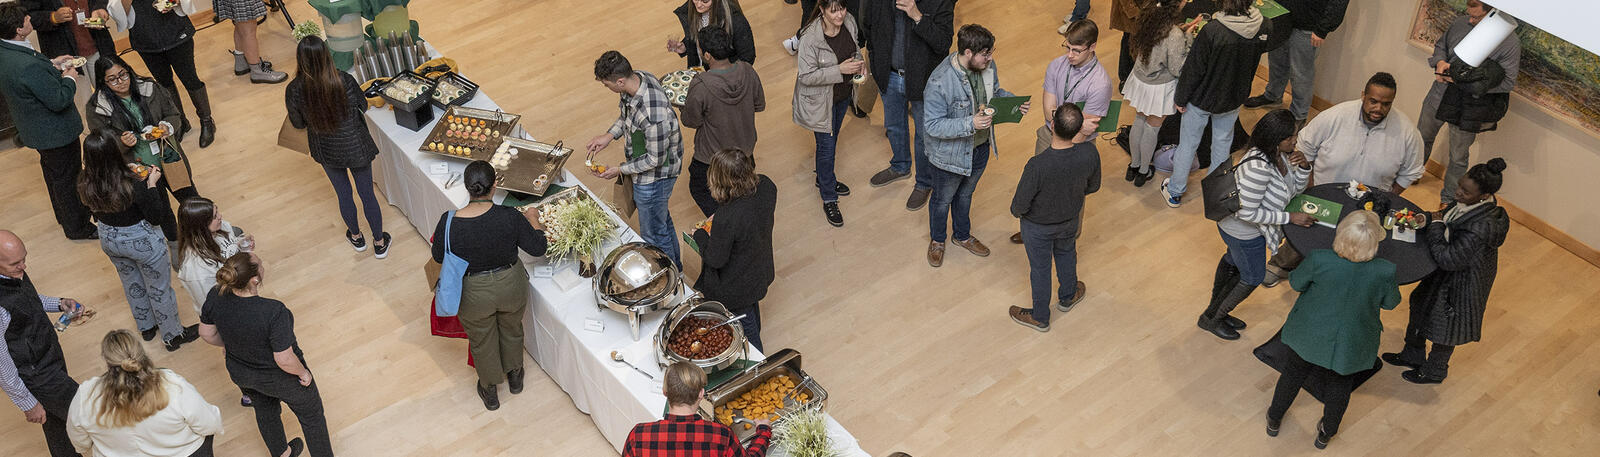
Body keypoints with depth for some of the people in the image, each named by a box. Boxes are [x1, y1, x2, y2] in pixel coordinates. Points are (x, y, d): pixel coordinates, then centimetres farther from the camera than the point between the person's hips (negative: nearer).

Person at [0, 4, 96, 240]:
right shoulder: (28, 65, -37)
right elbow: (59, 100, -29)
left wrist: (52, 64, 3)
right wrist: (69, 79, -13)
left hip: (36, 129, 10)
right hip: (56, 132, -10)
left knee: (53, 173, 29)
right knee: (67, 179, 10)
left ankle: (64, 216, 49)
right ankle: (77, 227, 27)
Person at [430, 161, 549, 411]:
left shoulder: (449, 222, -26)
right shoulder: (510, 217, -27)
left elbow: (438, 257, -7)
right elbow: (538, 248, -14)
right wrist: (533, 220, 4)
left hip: (474, 294, 0)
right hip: (511, 287, 1)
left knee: (482, 342, 27)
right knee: (511, 330, 32)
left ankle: (490, 391, 49)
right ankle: (514, 376, 56)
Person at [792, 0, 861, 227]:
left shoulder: (849, 22, -13)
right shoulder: (810, 38, -32)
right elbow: (806, 76, -28)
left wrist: (858, 62, -13)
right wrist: (839, 70, -34)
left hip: (843, 95, 7)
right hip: (820, 100, -7)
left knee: (832, 138, 26)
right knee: (826, 145, 3)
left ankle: (824, 179, 50)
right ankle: (828, 199, 19)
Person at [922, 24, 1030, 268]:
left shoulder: (987, 65, -13)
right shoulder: (939, 82, -35)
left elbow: (995, 92, 7)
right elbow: (933, 126, -30)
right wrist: (970, 124, -40)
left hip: (980, 148, 6)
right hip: (951, 154, -6)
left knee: (965, 194, 30)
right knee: (943, 200, 22)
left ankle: (963, 236, 55)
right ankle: (937, 240, 49)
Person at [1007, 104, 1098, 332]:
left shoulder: (1037, 165, -41)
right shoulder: (1089, 153, -28)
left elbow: (1020, 206, -27)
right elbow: (1093, 187, -7)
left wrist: (1015, 211, -3)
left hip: (1038, 227, -4)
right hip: (1071, 220, 4)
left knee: (1040, 268, 21)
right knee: (1066, 254, 33)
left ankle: (1040, 317, 44)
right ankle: (1068, 296, 59)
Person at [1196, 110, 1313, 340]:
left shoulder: (1280, 154, -13)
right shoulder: (1258, 168, -40)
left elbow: (1295, 189, 2)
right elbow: (1247, 213, -34)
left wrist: (1303, 168, -20)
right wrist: (1290, 217, -29)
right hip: (1243, 232, -9)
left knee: (1232, 261, 28)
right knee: (1252, 277, 12)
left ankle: (1216, 311, 54)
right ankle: (1211, 318, 33)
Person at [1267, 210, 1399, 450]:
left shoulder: (1319, 260, -30)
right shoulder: (1385, 271, -29)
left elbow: (1296, 283, -10)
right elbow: (1390, 303, -8)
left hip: (1311, 335, 0)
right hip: (1350, 345, 0)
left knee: (1294, 373, 27)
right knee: (1341, 384, 28)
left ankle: (1274, 421, 49)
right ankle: (1326, 434, 49)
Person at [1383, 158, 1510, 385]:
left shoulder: (1481, 227, -41)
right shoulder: (1467, 202, -15)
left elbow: (1447, 259, -35)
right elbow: (1446, 218, 7)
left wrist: (1436, 225, -27)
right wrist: (1426, 219, -9)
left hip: (1460, 285, -9)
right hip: (1445, 274, 9)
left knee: (1445, 328, 18)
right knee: (1420, 309, 29)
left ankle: (1434, 372, 46)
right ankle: (1413, 355, 55)